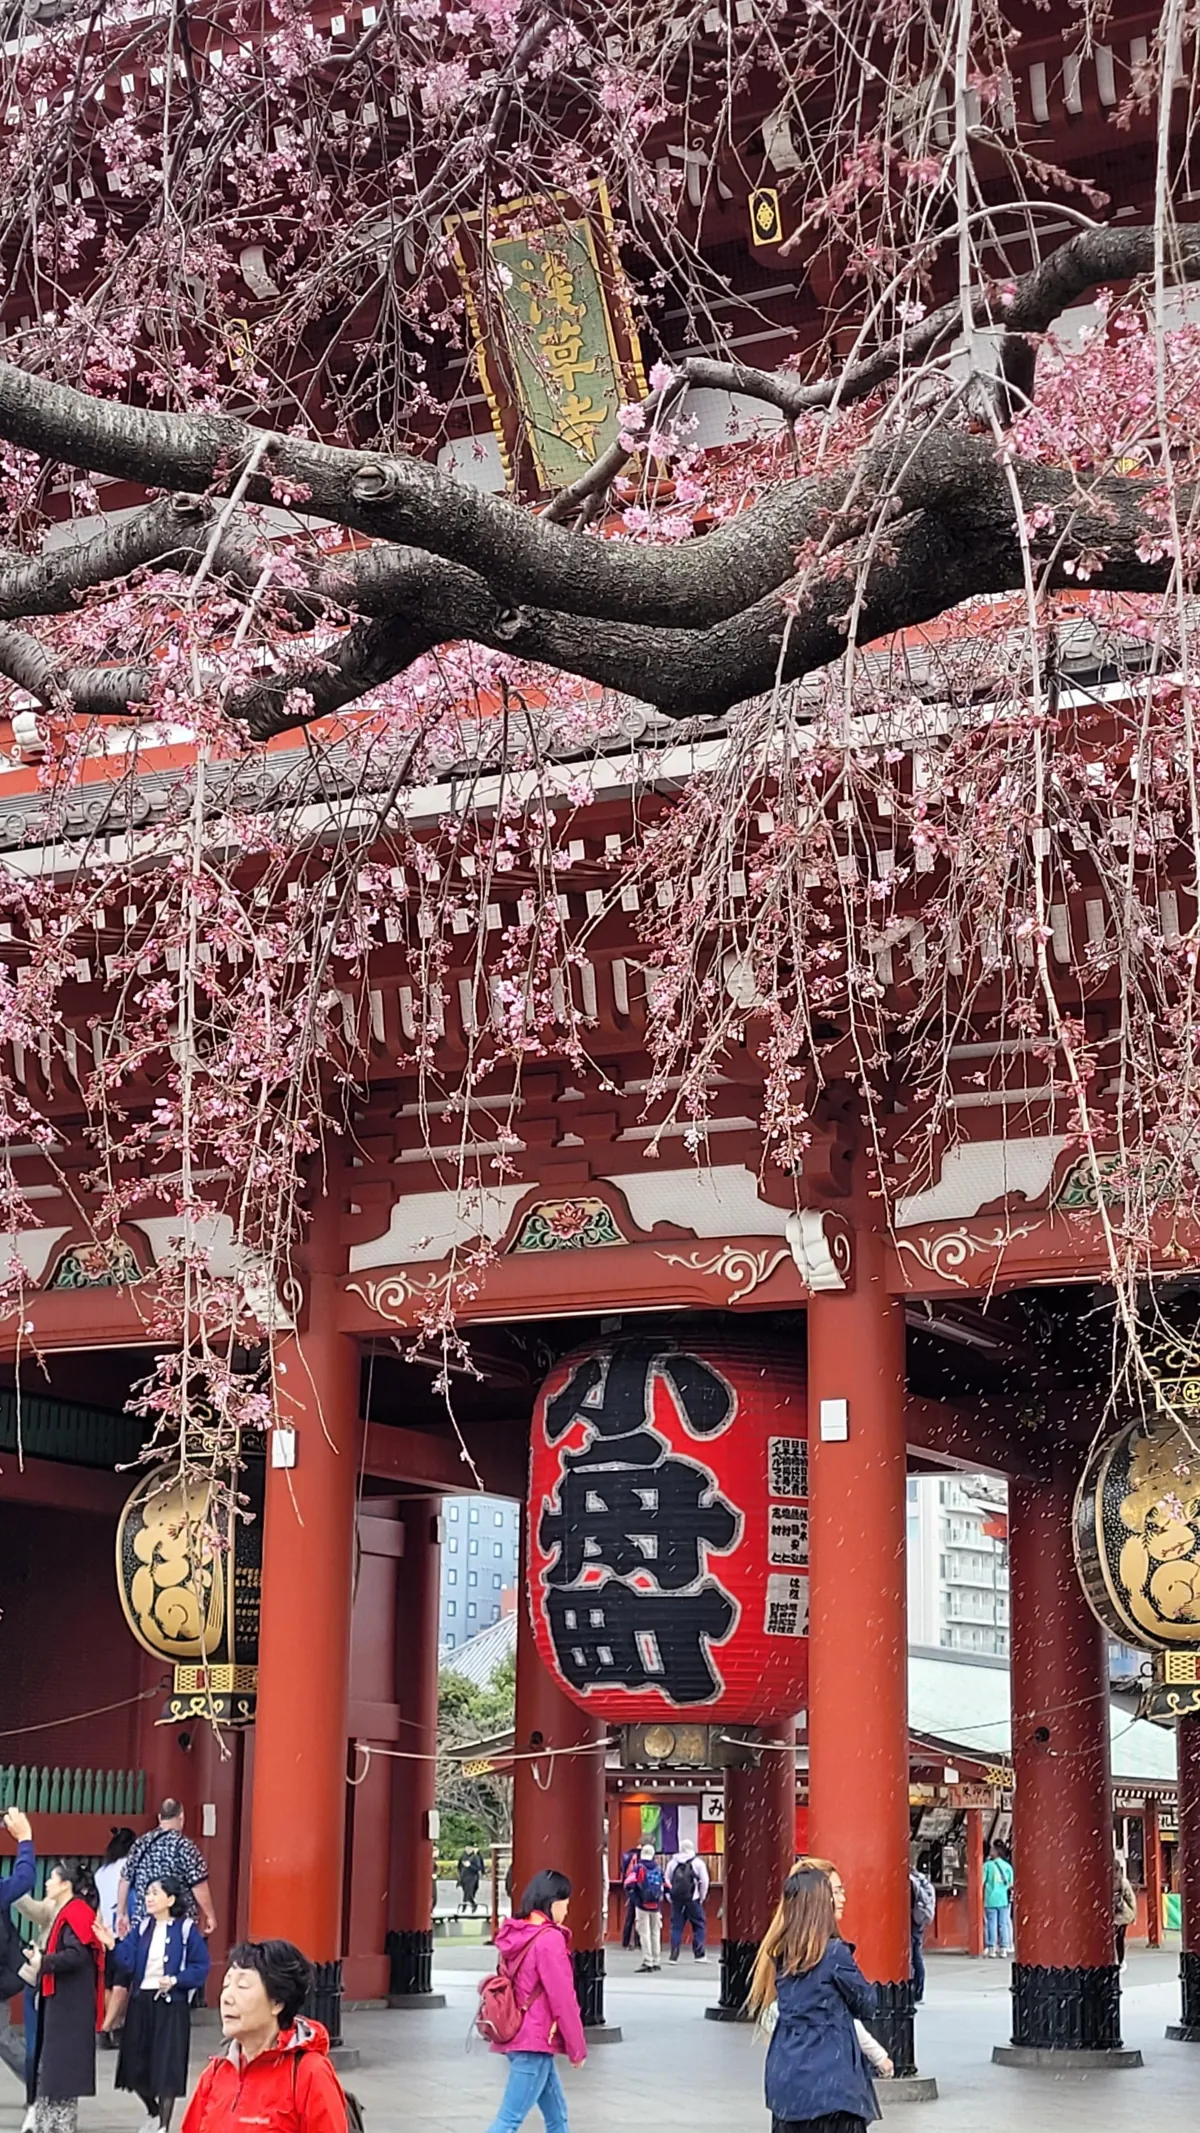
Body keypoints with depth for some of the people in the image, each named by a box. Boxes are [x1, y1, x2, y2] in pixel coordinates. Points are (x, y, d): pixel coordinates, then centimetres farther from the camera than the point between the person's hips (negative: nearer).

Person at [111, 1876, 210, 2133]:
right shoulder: (142, 1928, 5)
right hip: (140, 2001, 5)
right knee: (135, 2065, 8)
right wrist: (112, 1945, -20)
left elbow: (201, 1967, -7)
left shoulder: (186, 1929, -8)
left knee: (166, 2066, -1)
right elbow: (126, 1962, -5)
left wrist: (176, 1980, -20)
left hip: (170, 2005, -5)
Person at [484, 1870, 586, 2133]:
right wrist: (577, 2048, -6)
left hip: (517, 2034, 9)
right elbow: (562, 1999, -16)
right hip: (536, 2040, -9)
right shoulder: (549, 1939, -16)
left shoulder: (516, 1935, 8)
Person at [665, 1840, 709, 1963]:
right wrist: (701, 1897, 9)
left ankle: (674, 1956, 4)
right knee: (698, 1926, 7)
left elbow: (667, 1880, 12)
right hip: (693, 1899, -3)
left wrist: (670, 1897, 16)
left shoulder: (672, 1863, 10)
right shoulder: (698, 1863, 0)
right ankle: (700, 1954, 4)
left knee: (676, 1927, 7)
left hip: (676, 1899, 3)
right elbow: (704, 1881, -2)